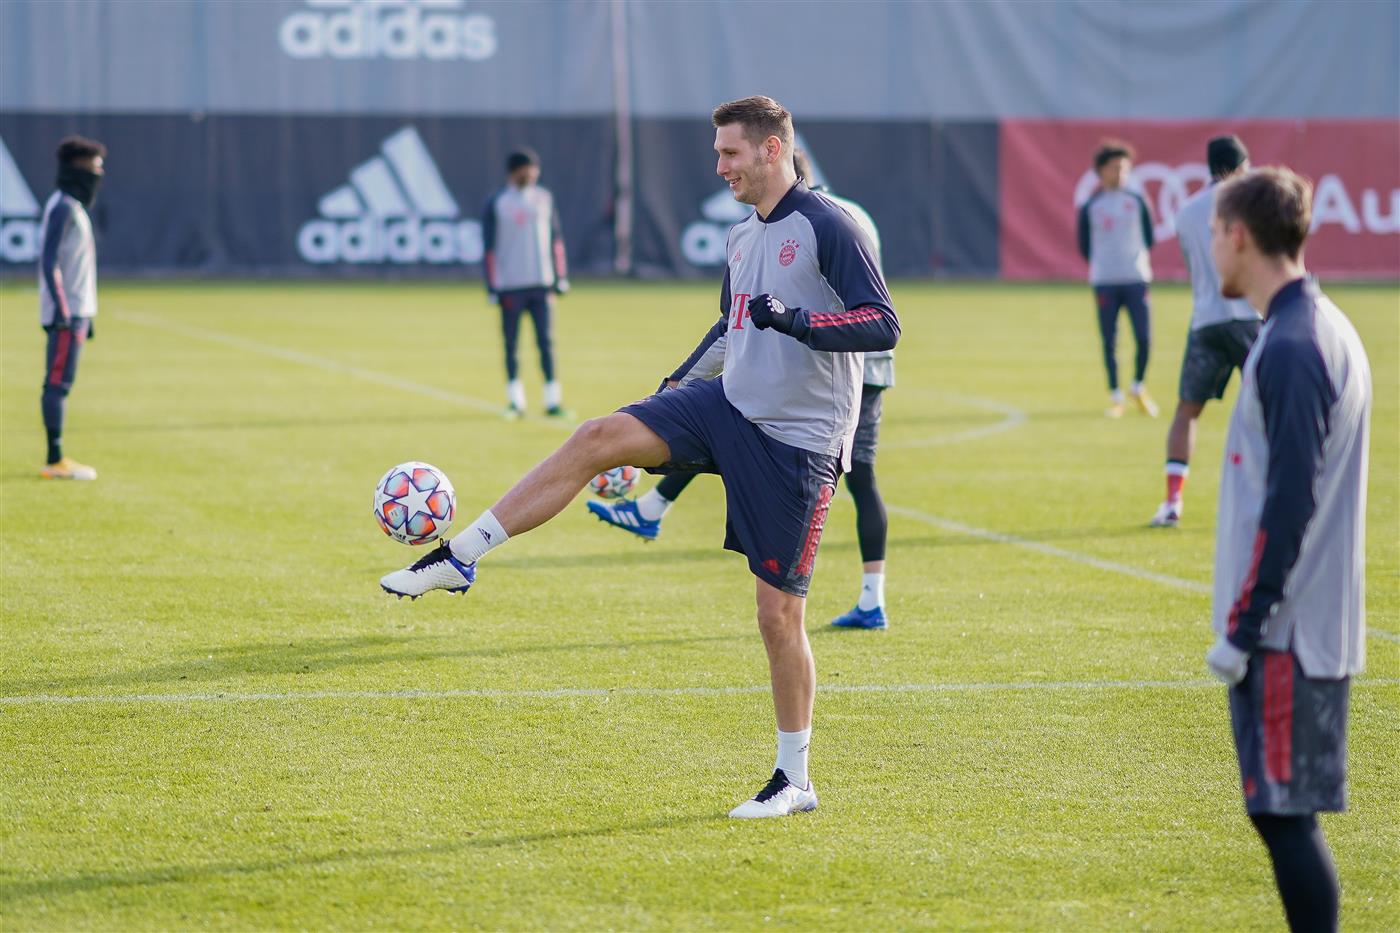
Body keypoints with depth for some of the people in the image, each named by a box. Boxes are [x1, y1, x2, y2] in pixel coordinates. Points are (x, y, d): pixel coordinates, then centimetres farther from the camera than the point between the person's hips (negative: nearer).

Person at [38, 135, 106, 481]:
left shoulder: (73, 207, 19)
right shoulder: (62, 207, -12)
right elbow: (49, 262, -19)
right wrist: (62, 310, -25)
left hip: (75, 312, 10)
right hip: (67, 312, -10)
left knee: (60, 384, 10)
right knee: (58, 383, -11)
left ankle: (56, 460, 13)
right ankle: (55, 460, -13)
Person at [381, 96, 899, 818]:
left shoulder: (827, 228, -13)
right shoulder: (742, 238, 12)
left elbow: (883, 326, -19)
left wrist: (799, 321, -31)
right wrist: (679, 381, 27)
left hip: (796, 443, -7)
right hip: (726, 406, 7)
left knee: (778, 614, -4)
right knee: (597, 439, -14)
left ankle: (794, 781, 9)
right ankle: (457, 558, -13)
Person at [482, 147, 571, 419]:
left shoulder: (544, 198, 9)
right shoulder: (497, 203, -1)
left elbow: (556, 238, 13)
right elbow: (490, 246, -1)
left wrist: (560, 277, 8)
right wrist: (492, 287, -6)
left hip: (541, 284, 2)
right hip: (510, 286, -2)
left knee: (546, 342, -2)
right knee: (511, 344, 3)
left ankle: (552, 400, -2)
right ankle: (515, 400, 10)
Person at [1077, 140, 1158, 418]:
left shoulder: (1137, 201, 7)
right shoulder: (1090, 207, 3)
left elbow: (1148, 237, 15)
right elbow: (1084, 247, 9)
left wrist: (1138, 258, 7)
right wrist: (1100, 265, 3)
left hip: (1137, 280, 1)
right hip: (1104, 282, -1)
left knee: (1144, 338, -7)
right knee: (1109, 341, 0)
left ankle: (1139, 389, 16)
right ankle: (1115, 397, 11)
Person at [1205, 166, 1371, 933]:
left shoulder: (1289, 347, -17)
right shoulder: (1325, 330, 14)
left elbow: (1289, 504, -21)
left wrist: (1242, 628, -17)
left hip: (1286, 634, -9)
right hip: (1316, 627, 9)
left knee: (1283, 812, -6)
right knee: (1282, 811, 13)